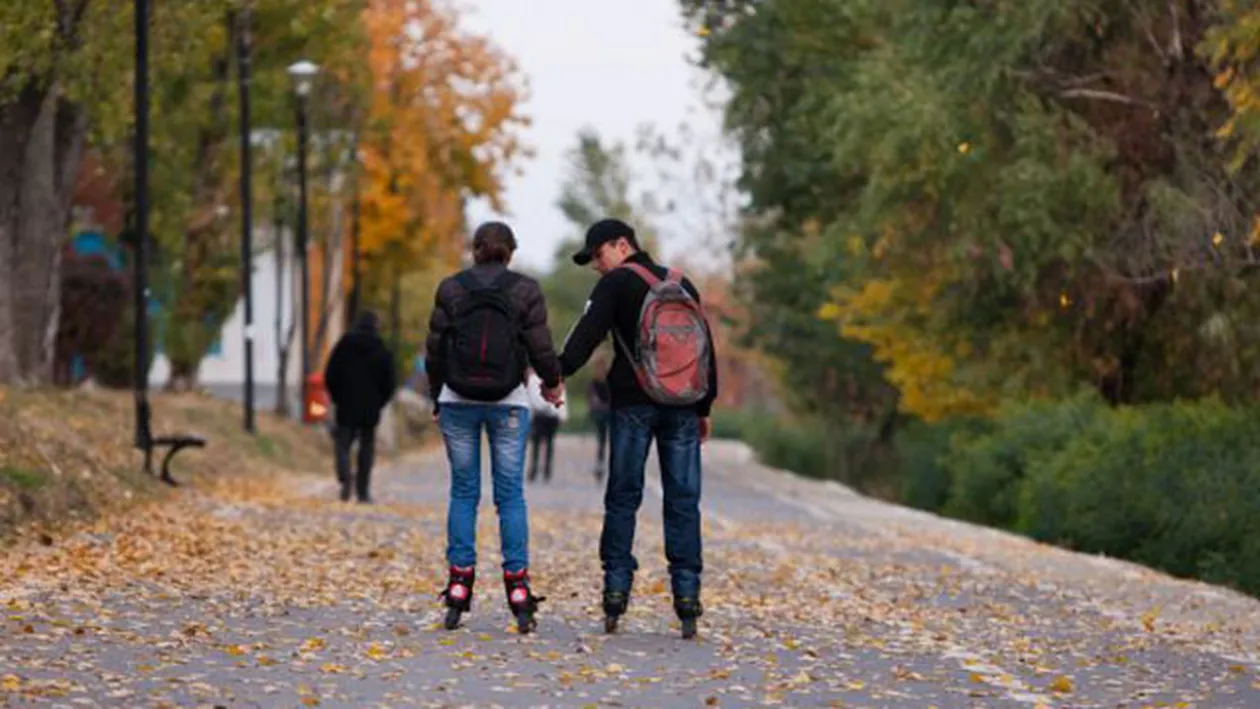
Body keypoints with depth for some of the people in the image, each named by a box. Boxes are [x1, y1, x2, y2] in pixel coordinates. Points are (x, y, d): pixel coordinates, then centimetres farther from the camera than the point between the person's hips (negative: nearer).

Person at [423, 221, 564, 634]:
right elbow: (540, 348, -3)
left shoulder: (450, 288, 1)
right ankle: (518, 594, -3)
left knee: (463, 491, 7)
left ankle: (458, 594, 2)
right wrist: (552, 382, 17)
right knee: (510, 494, 3)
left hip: (457, 401, 1)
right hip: (509, 402, -1)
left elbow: (434, 349, 4)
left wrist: (436, 399, 17)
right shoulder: (525, 290, -2)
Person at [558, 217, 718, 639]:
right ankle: (687, 596, -4)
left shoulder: (617, 284, 0)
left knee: (623, 497, 2)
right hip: (683, 407, 4)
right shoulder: (684, 287, 16)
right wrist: (704, 407, 22)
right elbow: (708, 350, 18)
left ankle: (616, 593, -3)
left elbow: (588, 333, -14)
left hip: (634, 403, -4)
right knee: (683, 501, 2)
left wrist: (559, 372, -20)